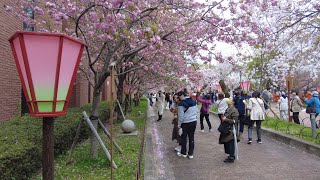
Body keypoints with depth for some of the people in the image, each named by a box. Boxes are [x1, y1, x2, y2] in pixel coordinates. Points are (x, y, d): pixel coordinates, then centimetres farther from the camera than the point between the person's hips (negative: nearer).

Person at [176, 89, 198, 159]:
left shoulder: (181, 103, -15)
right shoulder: (194, 102, 3)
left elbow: (181, 116, -14)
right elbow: (196, 112, 10)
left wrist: (180, 126, -7)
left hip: (185, 123, -5)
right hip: (194, 122, 5)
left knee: (184, 138, 13)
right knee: (191, 138, 13)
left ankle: (183, 153, 27)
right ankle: (191, 154, 21)